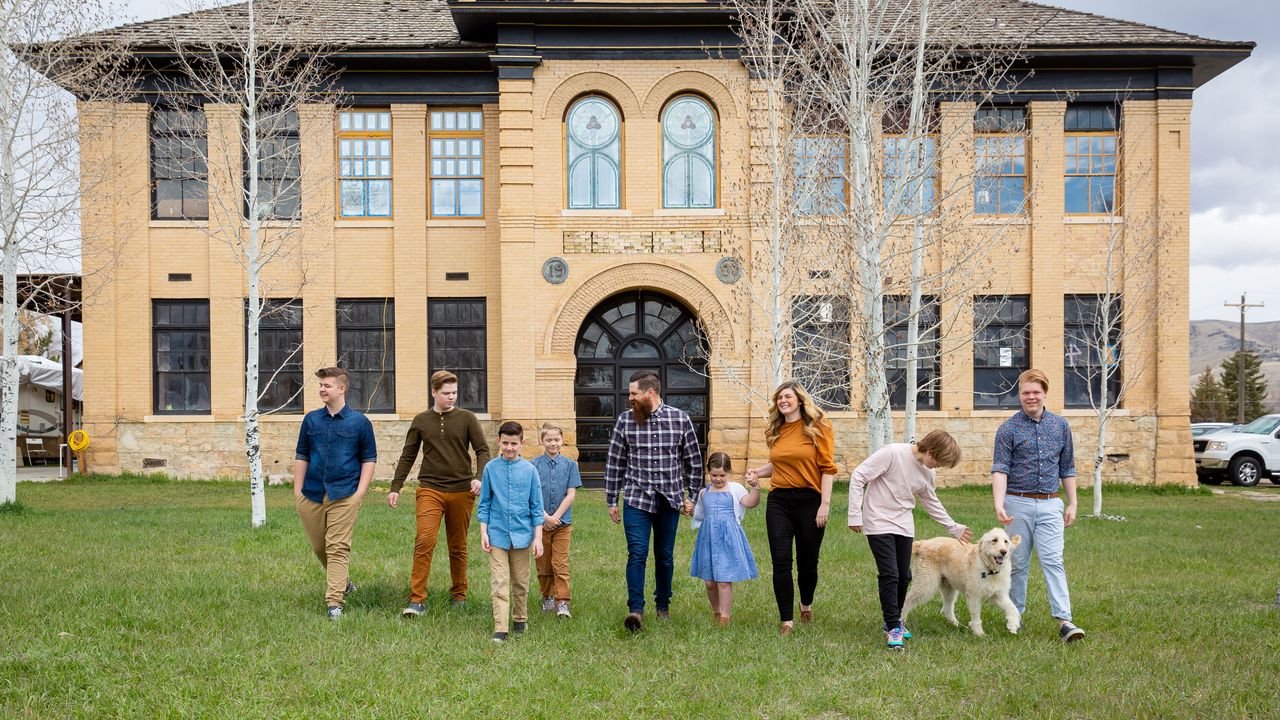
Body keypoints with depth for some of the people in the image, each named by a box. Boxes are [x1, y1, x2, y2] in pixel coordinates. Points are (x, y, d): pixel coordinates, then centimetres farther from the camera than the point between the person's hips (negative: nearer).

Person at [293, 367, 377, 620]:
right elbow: (302, 456, 13)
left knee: (338, 548, -9)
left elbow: (369, 459, 4)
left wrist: (360, 491, -6)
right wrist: (297, 490, 7)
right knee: (319, 547, 13)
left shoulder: (360, 422, 1)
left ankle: (334, 602, -10)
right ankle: (343, 582, 36)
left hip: (344, 495, -4)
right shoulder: (311, 419, 9)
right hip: (312, 494, 4)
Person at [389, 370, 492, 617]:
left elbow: (483, 450, 2)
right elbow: (407, 457, 13)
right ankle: (417, 600, -12)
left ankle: (459, 594, 24)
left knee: (458, 547, 9)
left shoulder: (466, 418, 4)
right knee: (424, 541, -15)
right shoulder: (421, 421, 8)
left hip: (461, 491, 0)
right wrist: (395, 488, 7)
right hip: (430, 490, 0)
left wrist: (479, 477, -15)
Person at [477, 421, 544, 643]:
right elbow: (484, 503, 6)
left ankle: (520, 620, 32)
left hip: (522, 534, 1)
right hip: (497, 535, -1)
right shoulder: (491, 469, 0)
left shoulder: (529, 470, -1)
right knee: (499, 583, -5)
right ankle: (500, 630, -6)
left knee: (520, 582, 13)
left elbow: (536, 506, 3)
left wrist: (538, 537, 0)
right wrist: (483, 532, 0)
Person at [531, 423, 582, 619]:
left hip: (563, 522, 0)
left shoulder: (569, 464, 1)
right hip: (540, 521, 1)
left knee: (560, 564, -5)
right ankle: (547, 597, 25)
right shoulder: (534, 465, -1)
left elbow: (571, 494, -2)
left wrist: (556, 516, -10)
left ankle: (563, 602, -4)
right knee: (543, 564, 9)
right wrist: (545, 517, -13)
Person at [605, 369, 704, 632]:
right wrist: (611, 501, 5)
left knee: (665, 556, 11)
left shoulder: (680, 419, -2)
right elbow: (615, 462, 5)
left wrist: (691, 496, 5)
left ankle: (663, 604, 27)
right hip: (636, 499, -1)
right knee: (637, 553, -11)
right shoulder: (625, 420, -1)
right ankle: (635, 609, -11)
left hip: (670, 499, 1)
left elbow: (693, 460, 6)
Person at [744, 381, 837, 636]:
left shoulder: (818, 427, -4)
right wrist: (757, 471, 4)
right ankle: (787, 621, 2)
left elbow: (827, 468, -7)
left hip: (809, 500, -4)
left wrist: (825, 504, -13)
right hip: (779, 501, 4)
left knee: (807, 562, 9)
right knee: (781, 562, -4)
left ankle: (806, 605, 37)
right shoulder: (776, 432, 11)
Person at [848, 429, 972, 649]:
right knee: (889, 575, -12)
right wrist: (855, 515, -17)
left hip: (904, 525, 7)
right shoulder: (893, 453, -20)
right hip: (879, 523, -6)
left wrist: (954, 528, 20)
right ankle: (893, 627, -5)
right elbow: (858, 477, -18)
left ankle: (894, 620, 28)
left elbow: (931, 502, 20)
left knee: (904, 577, 9)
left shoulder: (927, 473, 2)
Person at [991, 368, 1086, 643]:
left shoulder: (1060, 425, 8)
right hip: (1018, 504, -1)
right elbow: (1000, 469, -9)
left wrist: (1072, 504, 10)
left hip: (1050, 504, 1)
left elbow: (1067, 469, 15)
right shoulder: (1008, 428, -2)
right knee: (1018, 563, 7)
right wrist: (999, 505, -22)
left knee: (1053, 561, -8)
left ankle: (1064, 621, -14)